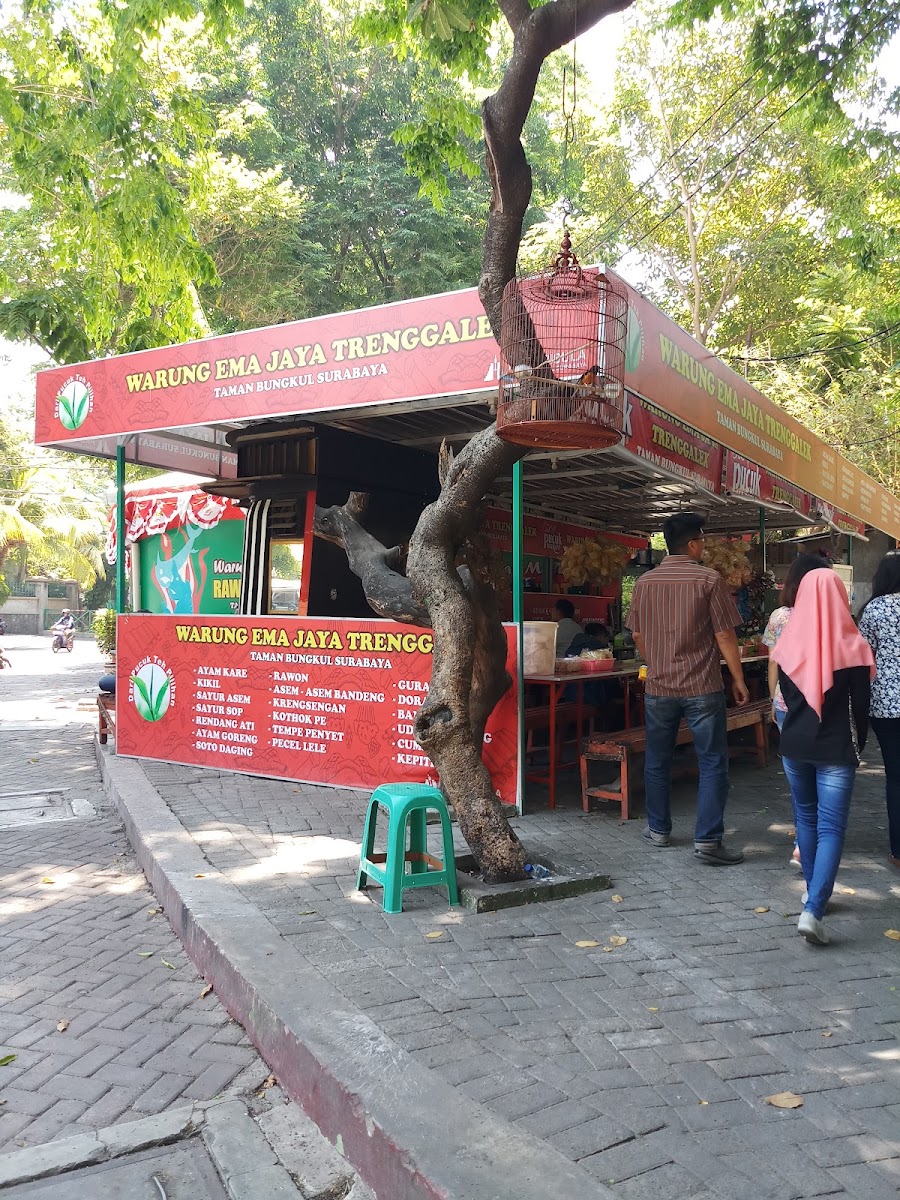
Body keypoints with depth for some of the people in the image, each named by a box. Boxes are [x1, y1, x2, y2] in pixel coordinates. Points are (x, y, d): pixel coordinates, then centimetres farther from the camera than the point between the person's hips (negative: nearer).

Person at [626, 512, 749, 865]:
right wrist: (738, 679, 3)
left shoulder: (645, 582, 4)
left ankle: (658, 829, 26)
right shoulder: (709, 580, -9)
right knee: (713, 764, 4)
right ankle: (707, 840, 2)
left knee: (657, 761, 15)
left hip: (658, 687, 4)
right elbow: (725, 636, -8)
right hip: (702, 688, -4)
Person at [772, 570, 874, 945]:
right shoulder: (852, 646, -11)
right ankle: (812, 911, -11)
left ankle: (814, 893, 32)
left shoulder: (788, 644, -3)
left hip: (794, 745, 3)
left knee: (806, 819, 20)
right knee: (831, 828, -1)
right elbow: (861, 705, -4)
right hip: (836, 750, -3)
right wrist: (858, 745, 9)